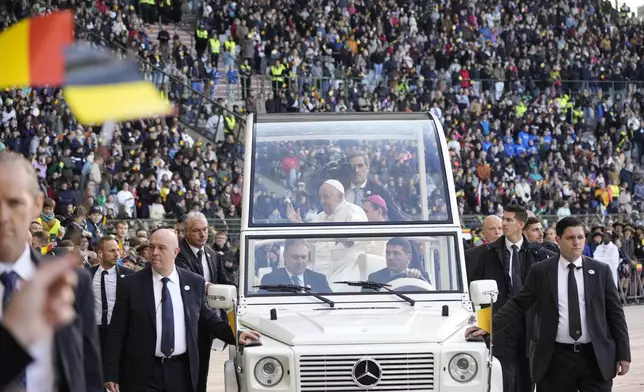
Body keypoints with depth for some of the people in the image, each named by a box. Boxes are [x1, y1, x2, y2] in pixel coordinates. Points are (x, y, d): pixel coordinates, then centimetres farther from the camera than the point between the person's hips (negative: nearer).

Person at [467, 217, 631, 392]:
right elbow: (518, 305, 4)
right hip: (556, 357, 0)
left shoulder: (601, 271, 5)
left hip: (596, 357, 0)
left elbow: (615, 312, 6)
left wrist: (623, 354, 2)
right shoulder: (540, 271, 3)